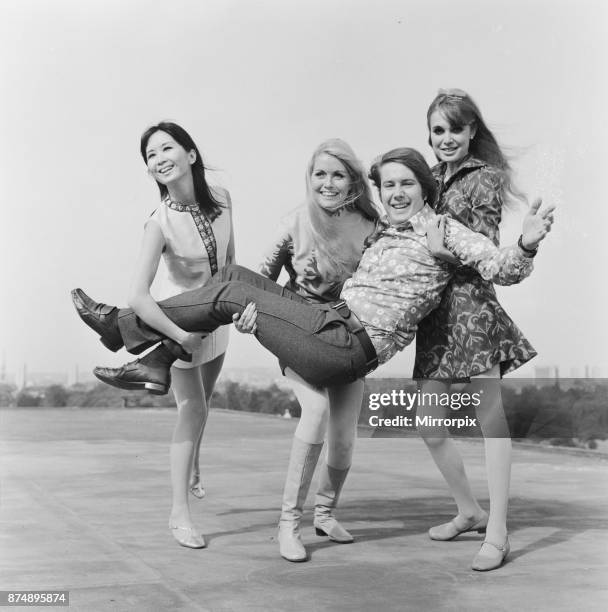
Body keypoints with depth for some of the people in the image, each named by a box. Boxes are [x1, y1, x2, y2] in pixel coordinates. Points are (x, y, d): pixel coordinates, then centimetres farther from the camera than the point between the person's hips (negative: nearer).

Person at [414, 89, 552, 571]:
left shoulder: (485, 178, 1)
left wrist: (447, 250, -21)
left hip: (471, 302, -6)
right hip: (431, 312, 7)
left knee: (491, 415, -7)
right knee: (430, 428, 8)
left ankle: (497, 532, -2)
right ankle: (470, 511, 27)